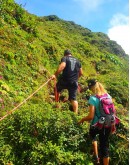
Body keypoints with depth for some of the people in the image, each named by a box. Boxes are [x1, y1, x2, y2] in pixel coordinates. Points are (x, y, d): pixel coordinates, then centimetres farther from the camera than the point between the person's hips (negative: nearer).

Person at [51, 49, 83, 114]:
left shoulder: (64, 58, 2)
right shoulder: (77, 61, 17)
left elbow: (62, 66, -20)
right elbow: (81, 73, 18)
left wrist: (55, 75, -22)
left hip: (64, 80, -3)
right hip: (74, 82, 3)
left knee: (57, 89, 26)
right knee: (73, 98, 6)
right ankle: (76, 113, -1)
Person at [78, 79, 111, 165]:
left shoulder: (93, 98, -21)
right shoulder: (108, 96, -2)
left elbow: (91, 116, -23)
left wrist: (82, 119, -4)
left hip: (97, 126, -4)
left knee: (93, 135, 31)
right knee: (105, 146, 16)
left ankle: (96, 157, 27)